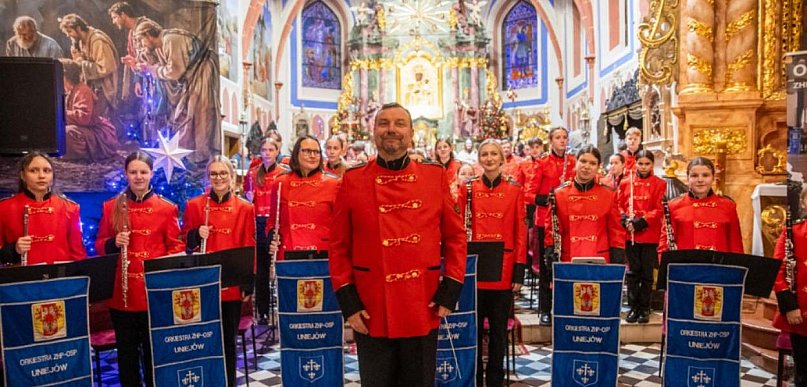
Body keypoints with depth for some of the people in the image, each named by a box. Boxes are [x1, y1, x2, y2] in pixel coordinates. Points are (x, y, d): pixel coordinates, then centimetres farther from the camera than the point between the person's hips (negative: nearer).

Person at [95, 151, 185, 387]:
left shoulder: (167, 208, 0)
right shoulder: (111, 207, 5)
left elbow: (177, 246, 1)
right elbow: (100, 245, 8)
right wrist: (113, 243, -13)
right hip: (122, 291, 2)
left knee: (154, 348, 8)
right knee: (126, 350, 11)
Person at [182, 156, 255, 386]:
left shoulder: (245, 208, 2)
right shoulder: (194, 205, 2)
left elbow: (250, 247, 2)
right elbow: (185, 244, 7)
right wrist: (197, 235, -15)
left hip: (232, 285, 0)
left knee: (229, 341, 10)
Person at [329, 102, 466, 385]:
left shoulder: (435, 176, 2)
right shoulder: (352, 180, -1)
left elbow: (456, 237, 5)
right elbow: (339, 246, 2)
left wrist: (450, 291, -2)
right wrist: (347, 301, -4)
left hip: (423, 310, 1)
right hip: (371, 312, -1)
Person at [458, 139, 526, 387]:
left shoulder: (514, 190, 2)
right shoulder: (468, 189, 3)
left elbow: (521, 231, 1)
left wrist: (519, 271, -3)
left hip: (503, 271, 0)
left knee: (499, 329, 10)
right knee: (473, 328, 9)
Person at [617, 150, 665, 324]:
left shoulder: (660, 184, 1)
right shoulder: (625, 183, 7)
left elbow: (660, 210, -6)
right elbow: (619, 205, 7)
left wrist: (641, 222, -16)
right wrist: (625, 220, -11)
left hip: (650, 236, -1)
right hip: (630, 235, 2)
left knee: (647, 273, 5)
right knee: (633, 272, 7)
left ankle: (644, 309, 16)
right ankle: (633, 307, 16)